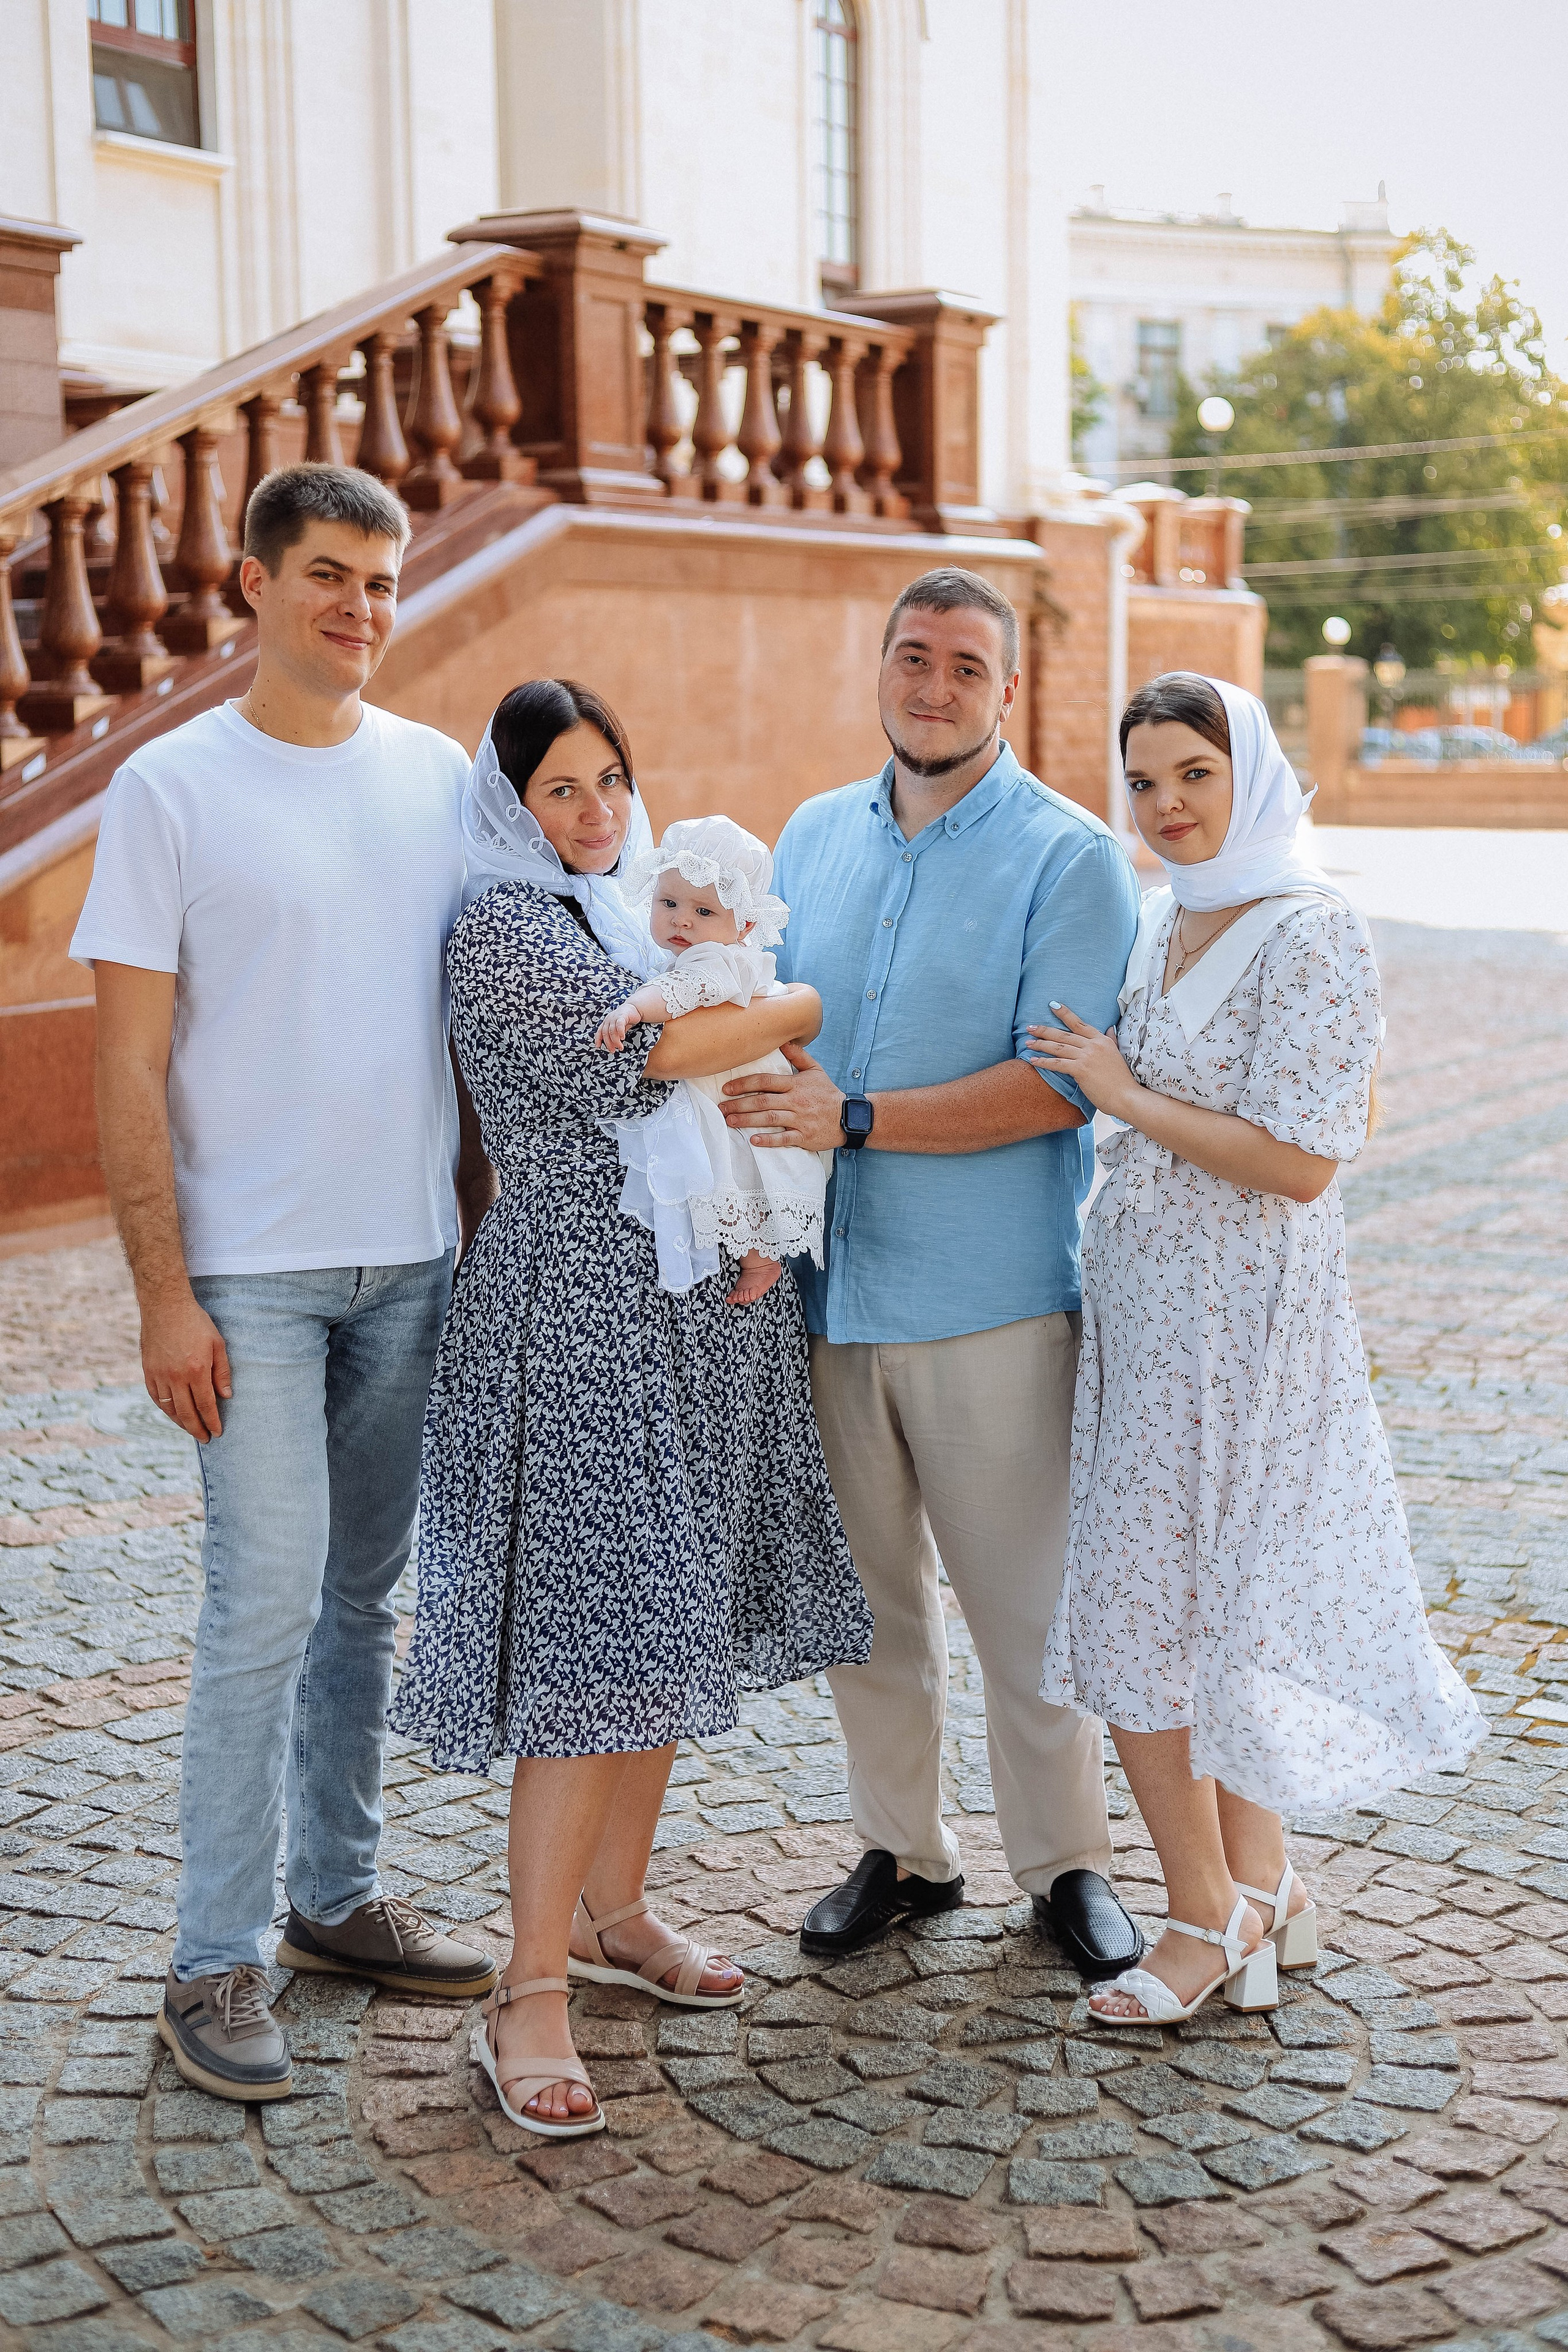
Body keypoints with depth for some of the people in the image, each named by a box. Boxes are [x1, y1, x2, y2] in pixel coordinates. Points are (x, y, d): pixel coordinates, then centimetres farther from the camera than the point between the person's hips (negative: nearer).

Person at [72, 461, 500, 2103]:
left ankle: (336, 1895, 28)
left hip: (411, 1258, 5)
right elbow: (129, 1070, -7)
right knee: (268, 1599, -7)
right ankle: (214, 1963, 5)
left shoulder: (438, 775, 8)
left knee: (365, 1595, 13)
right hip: (250, 1270, -4)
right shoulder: (171, 786, -5)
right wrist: (164, 1294, -13)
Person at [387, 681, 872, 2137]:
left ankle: (611, 1911, 27)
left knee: (672, 1621, 12)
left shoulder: (644, 911, 14)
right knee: (597, 1635, -11)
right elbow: (656, 1049, -21)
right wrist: (827, 997, -8)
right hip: (579, 1316, -8)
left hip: (698, 1309, 8)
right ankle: (530, 1997, -4)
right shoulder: (503, 927, -10)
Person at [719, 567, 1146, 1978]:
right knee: (863, 1593, 13)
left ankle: (1066, 1862, 22)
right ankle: (903, 1848, 29)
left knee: (1026, 1600, 4)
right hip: (828, 1284, 5)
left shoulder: (1070, 859, -5)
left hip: (993, 1294, -5)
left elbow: (1059, 1083, -15)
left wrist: (856, 1119, -21)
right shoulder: (814, 837, 12)